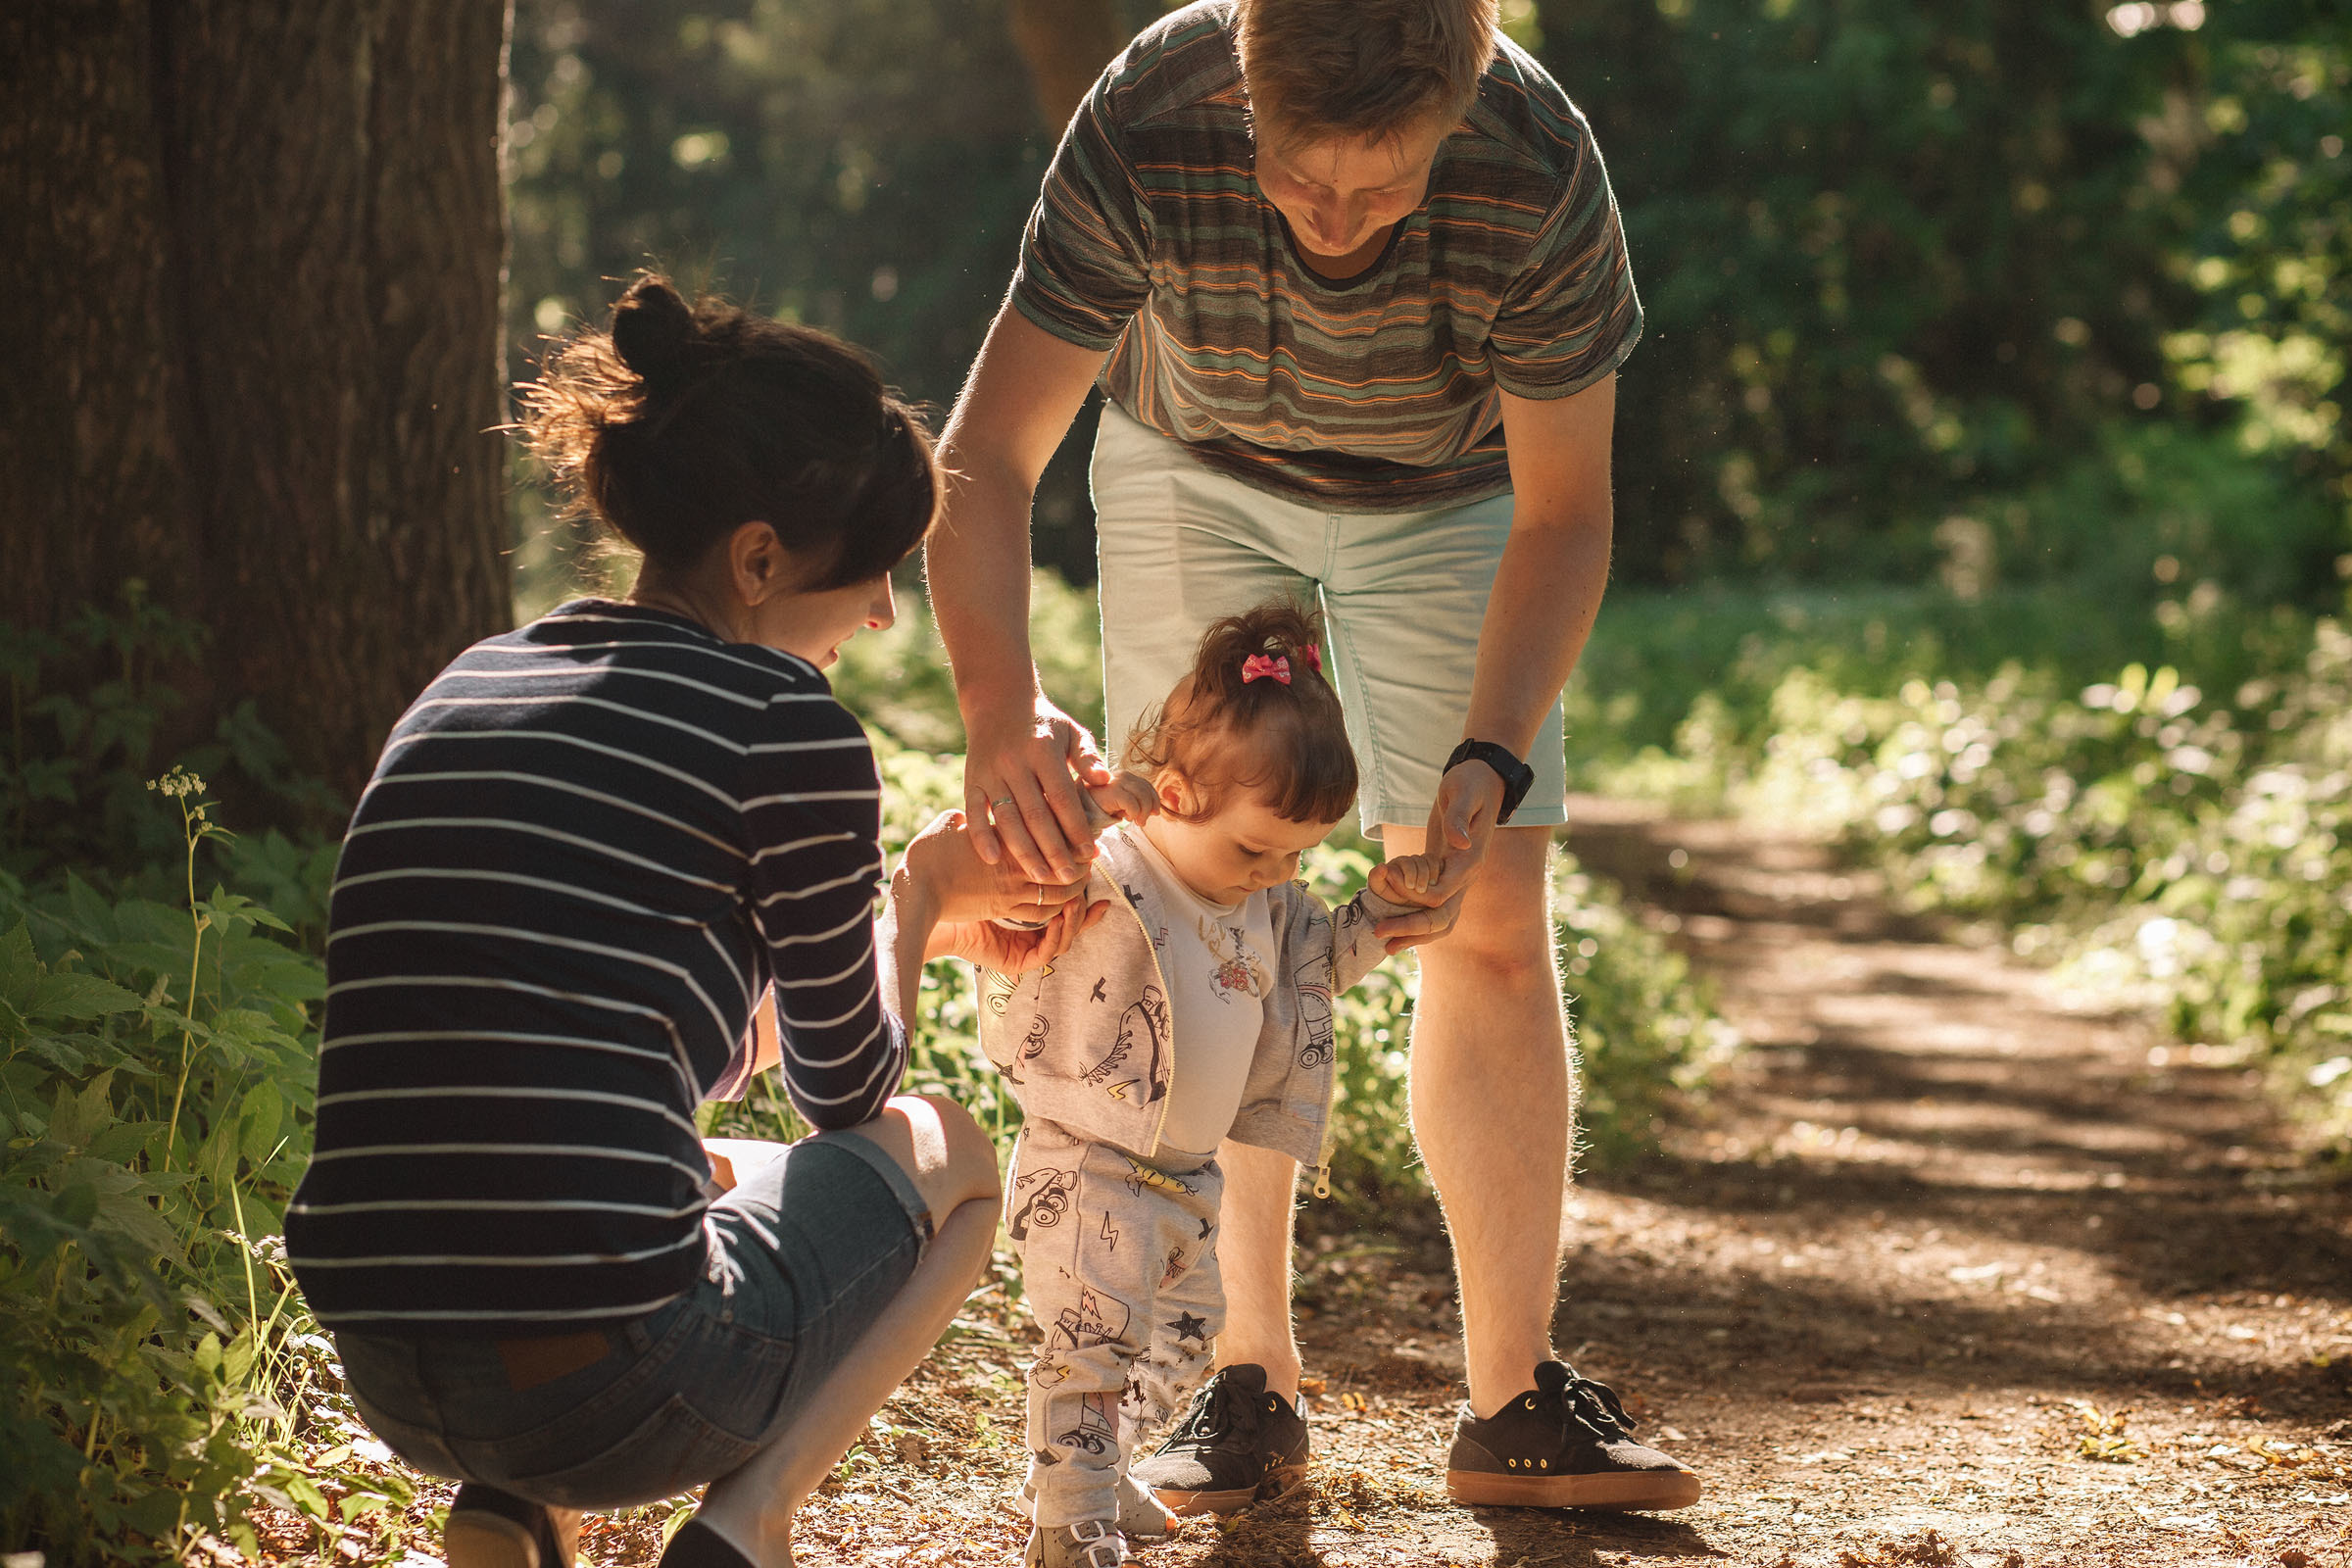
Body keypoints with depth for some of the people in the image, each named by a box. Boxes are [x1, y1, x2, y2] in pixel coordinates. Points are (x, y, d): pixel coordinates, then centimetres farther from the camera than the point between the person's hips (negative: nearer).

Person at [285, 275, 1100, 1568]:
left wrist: (932, 923, 34)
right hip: (614, 1389, -6)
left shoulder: (464, 691, 16)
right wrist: (917, 898, 28)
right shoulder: (785, 726, -5)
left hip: (387, 1384, 7)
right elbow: (844, 1086, 9)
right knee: (939, 1154, 24)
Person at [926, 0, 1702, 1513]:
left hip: (1450, 494, 0)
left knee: (1495, 926, -8)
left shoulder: (1540, 172, -36)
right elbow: (986, 457, -34)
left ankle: (1513, 1403, -2)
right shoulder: (1148, 127, -37)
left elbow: (1564, 515, -23)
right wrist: (1000, 706, -51)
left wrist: (1489, 766, -36)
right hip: (1197, 473, 0)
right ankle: (1250, 1374, 3)